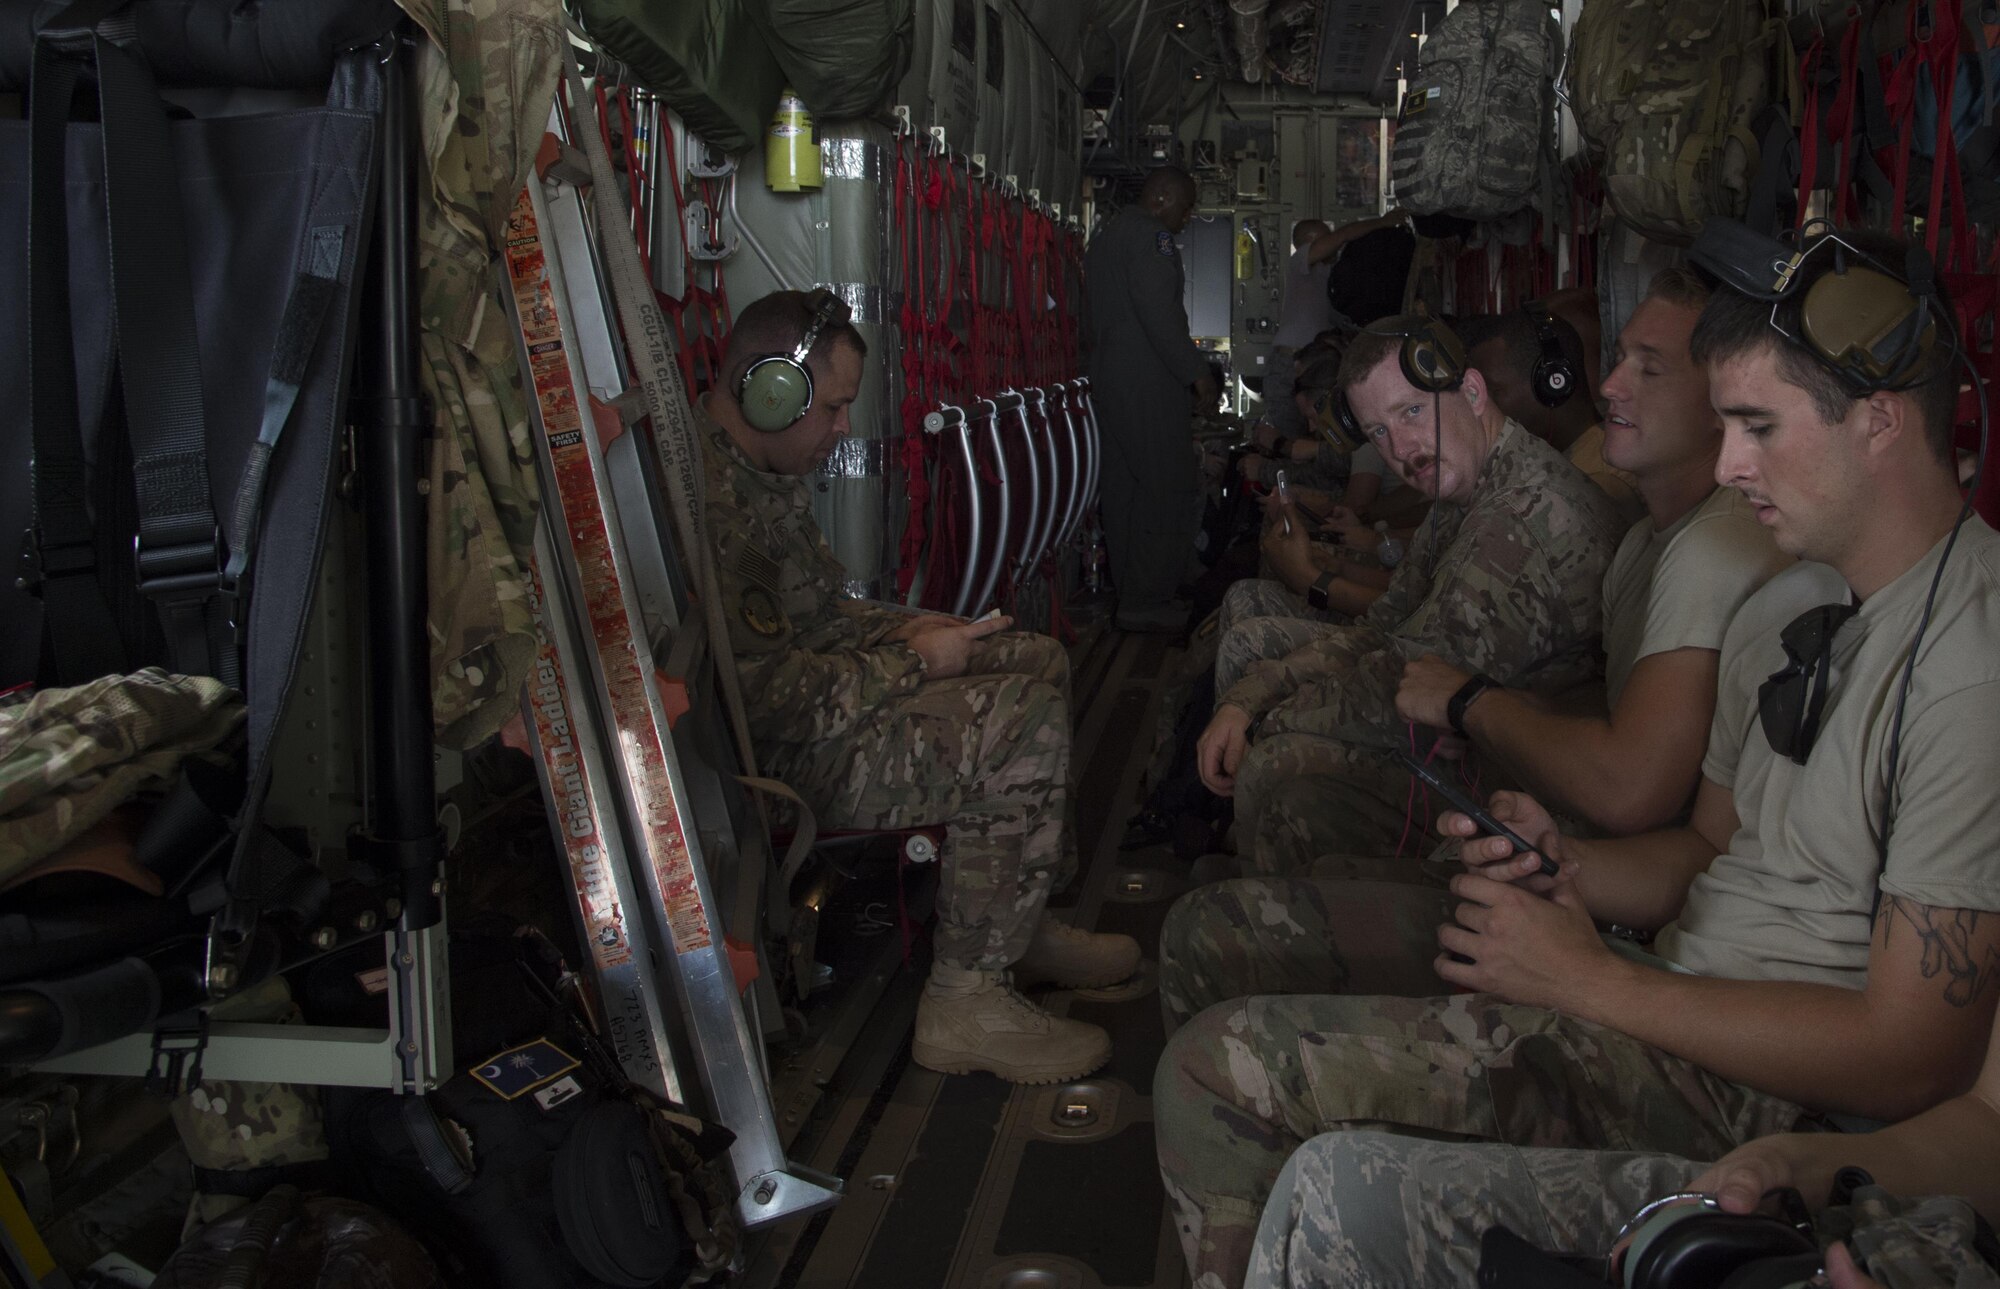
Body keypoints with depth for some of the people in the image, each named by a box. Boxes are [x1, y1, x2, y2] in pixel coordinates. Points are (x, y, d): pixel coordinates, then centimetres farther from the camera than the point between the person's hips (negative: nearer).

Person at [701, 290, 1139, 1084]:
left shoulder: (764, 470, 10)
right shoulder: (709, 502, -26)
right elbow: (762, 695, -29)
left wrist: (904, 631, 4)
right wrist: (916, 664, -17)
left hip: (819, 697, 11)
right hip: (777, 757, -11)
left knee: (1038, 661, 13)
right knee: (1026, 724, -23)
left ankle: (1024, 923, 19)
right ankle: (964, 1006, -14)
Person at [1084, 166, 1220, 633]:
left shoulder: (1105, 236, 21)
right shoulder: (1150, 234, -10)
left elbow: (1091, 319, 24)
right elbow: (1159, 310, -20)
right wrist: (1196, 371, -17)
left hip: (1107, 380, 10)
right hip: (1151, 384, -10)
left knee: (1124, 487, 11)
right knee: (1165, 489, -7)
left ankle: (1129, 593, 16)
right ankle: (1146, 600, -6)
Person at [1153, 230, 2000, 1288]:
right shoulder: (1787, 607, 12)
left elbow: (1912, 1059, -21)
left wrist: (1590, 978, -17)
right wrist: (1559, 868, -3)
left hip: (1761, 1085, -9)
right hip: (1676, 981, 9)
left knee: (1225, 1070, -19)